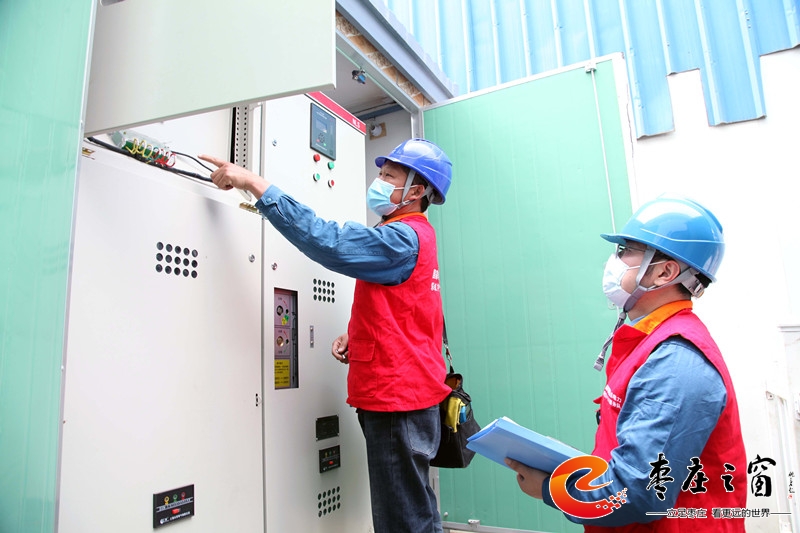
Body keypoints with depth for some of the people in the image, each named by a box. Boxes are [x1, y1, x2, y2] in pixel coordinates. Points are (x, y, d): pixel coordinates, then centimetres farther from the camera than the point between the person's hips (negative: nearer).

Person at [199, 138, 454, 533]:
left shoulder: (403, 238, -16)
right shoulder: (411, 235, 16)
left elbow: (326, 241, -30)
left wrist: (254, 183, -25)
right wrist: (355, 336, 5)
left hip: (397, 398, -10)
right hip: (396, 394, 10)